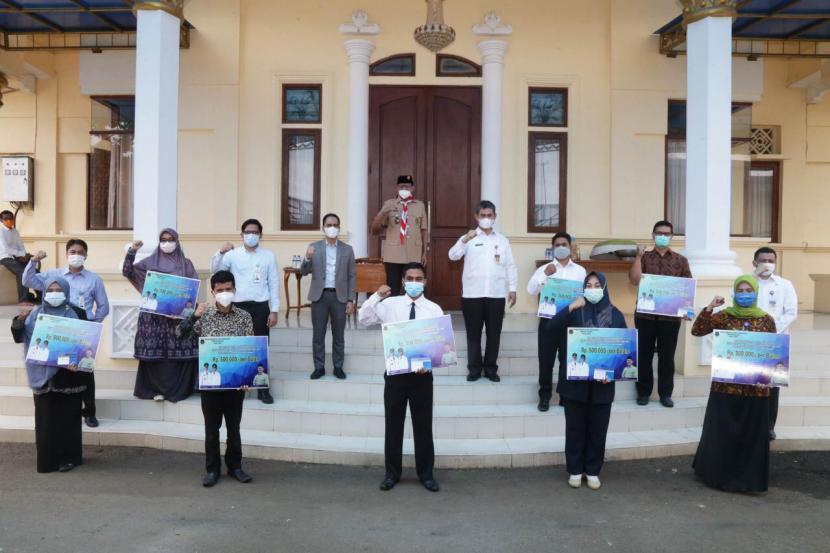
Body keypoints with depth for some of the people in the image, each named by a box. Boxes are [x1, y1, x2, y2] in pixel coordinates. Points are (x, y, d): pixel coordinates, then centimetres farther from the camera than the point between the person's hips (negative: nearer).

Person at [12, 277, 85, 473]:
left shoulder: (70, 315, -3)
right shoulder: (36, 314, 7)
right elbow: (20, 336, 3)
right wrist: (19, 322, -17)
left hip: (65, 374, -3)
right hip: (42, 374, 3)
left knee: (66, 418, 3)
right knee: (45, 418, 8)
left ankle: (69, 457, 13)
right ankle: (47, 457, 18)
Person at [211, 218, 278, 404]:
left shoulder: (269, 255, 3)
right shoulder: (233, 254, 4)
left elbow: (274, 283, 3)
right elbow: (215, 270, -7)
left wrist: (274, 310, -1)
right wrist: (220, 253, -25)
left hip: (260, 306, 0)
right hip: (238, 306, 0)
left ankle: (263, 389, 12)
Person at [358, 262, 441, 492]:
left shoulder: (434, 309, 0)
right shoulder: (390, 304, 1)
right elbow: (364, 319, -5)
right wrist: (376, 296, -16)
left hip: (422, 374, 0)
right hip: (395, 372, 0)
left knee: (423, 425, 8)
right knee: (393, 424, 9)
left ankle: (426, 473, 23)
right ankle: (392, 472, 24)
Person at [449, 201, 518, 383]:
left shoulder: (502, 240, 11)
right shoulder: (468, 238, 6)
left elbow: (510, 266, 10)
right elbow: (453, 256, -9)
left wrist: (512, 289, 3)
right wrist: (465, 240, -24)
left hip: (496, 294, 1)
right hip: (472, 294, -1)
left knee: (494, 333, 6)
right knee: (473, 333, 4)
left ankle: (491, 368, 17)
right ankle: (474, 368, 13)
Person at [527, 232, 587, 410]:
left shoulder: (580, 271, 10)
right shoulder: (544, 269, 6)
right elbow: (531, 290, -6)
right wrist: (545, 275, -16)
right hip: (549, 320, -1)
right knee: (546, 360, 0)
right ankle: (544, 397, 11)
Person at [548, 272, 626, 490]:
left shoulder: (615, 315, 4)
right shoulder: (575, 311, 0)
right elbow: (553, 327, -16)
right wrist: (570, 307, -28)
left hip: (602, 382, 1)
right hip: (575, 381, -1)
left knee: (598, 428, 8)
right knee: (575, 427, 7)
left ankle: (593, 471, 21)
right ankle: (575, 470, 19)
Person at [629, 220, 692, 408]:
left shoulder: (680, 260, 8)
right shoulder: (644, 258, 7)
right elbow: (635, 281, -7)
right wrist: (638, 257, -12)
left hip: (670, 316, 0)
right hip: (645, 314, 0)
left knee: (667, 356, 5)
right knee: (644, 354, 5)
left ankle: (665, 393, 15)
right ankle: (643, 392, 14)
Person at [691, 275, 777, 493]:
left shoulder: (767, 321, 4)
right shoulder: (724, 317, 1)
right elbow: (697, 331, -7)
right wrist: (709, 308, -15)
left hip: (755, 387, 1)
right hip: (725, 385, -1)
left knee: (751, 434, 6)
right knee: (722, 432, 5)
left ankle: (746, 477, 20)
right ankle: (720, 474, 21)